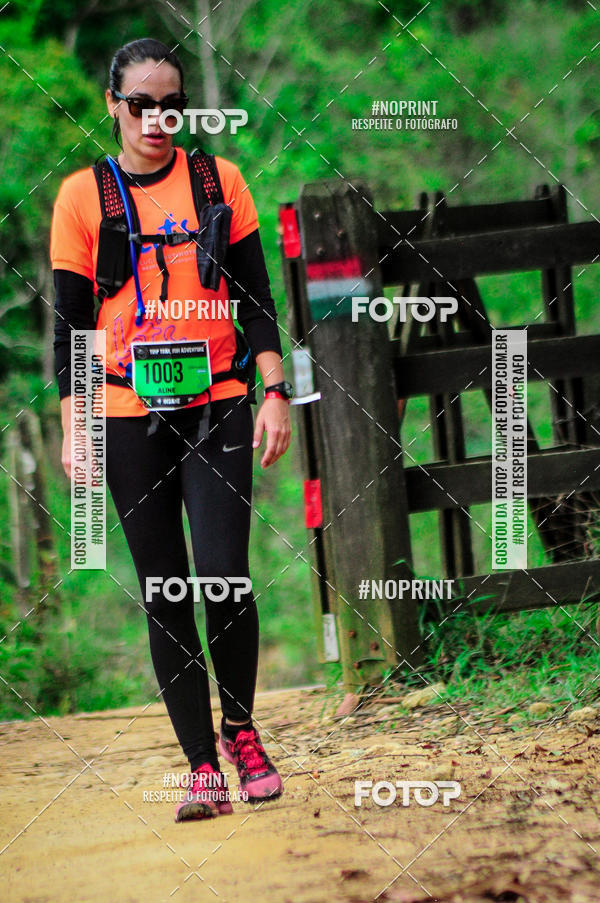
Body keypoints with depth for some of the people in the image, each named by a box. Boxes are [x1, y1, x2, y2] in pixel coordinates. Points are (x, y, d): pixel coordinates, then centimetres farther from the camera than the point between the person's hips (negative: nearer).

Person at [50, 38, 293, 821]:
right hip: (129, 416, 0)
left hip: (217, 405, 0)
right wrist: (74, 426, -2)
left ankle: (241, 730, 10)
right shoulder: (82, 195, 4)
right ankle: (202, 765, 5)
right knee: (164, 594, 0)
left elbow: (256, 297, 9)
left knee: (225, 576, -12)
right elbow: (71, 321, 5)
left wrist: (276, 391, -1)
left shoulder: (218, 181, 7)